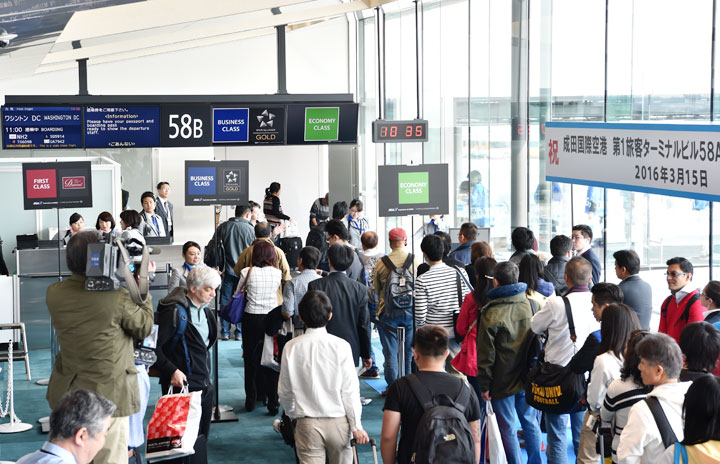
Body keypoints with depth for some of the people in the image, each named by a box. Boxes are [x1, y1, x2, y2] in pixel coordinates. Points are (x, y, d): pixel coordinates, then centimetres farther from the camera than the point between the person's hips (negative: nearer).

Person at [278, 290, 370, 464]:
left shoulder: (291, 347, -6)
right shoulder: (341, 346, -11)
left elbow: (284, 391, 2)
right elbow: (350, 390, -9)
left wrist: (291, 414, 21)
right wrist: (356, 425, -1)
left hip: (307, 424, 0)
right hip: (338, 421, 0)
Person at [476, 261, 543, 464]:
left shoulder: (491, 314, -16)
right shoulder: (530, 304, -2)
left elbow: (486, 355, -13)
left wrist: (484, 385, -4)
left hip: (503, 382, -5)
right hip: (528, 378, 5)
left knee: (508, 428, 5)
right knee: (530, 422, 18)